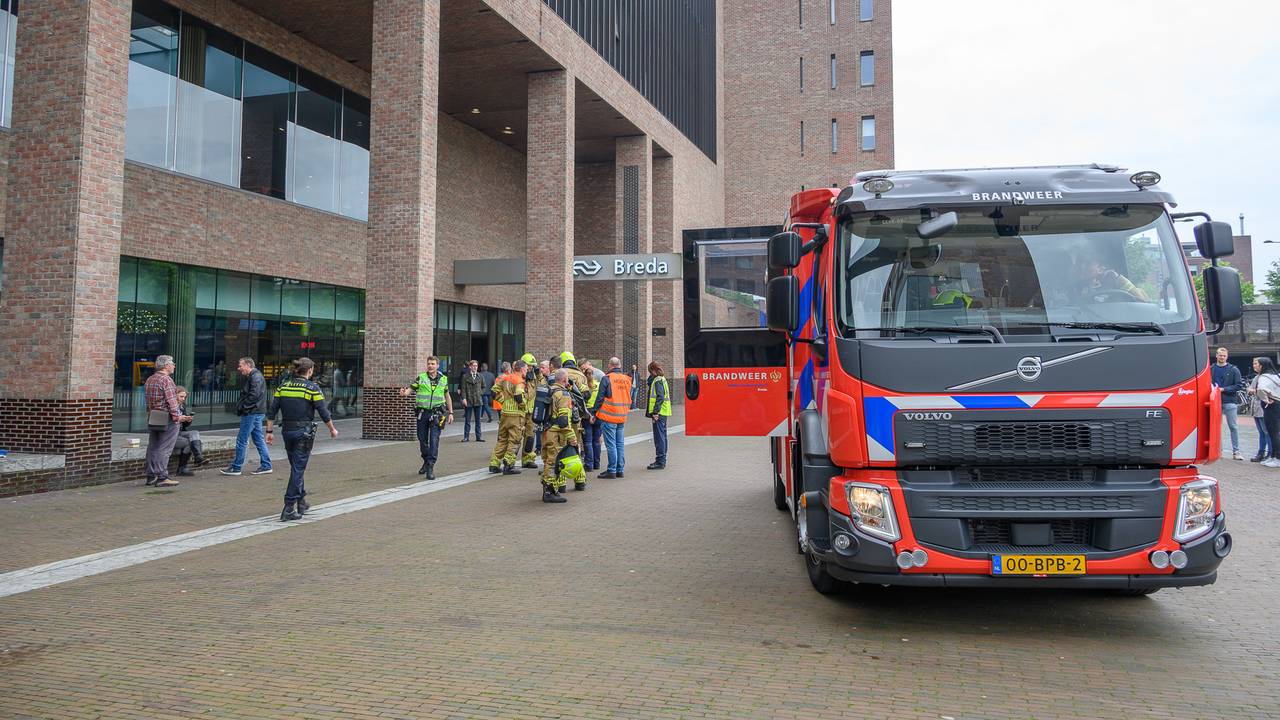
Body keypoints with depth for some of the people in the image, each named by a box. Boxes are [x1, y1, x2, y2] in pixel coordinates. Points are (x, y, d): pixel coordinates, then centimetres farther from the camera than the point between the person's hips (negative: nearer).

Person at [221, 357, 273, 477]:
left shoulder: (256, 377, -13)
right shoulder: (251, 377, 20)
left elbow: (254, 395, -23)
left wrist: (242, 406, -15)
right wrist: (240, 407, 9)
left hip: (252, 413, -10)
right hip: (256, 413, 10)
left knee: (241, 440, -5)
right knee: (259, 439, 11)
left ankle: (236, 468, 1)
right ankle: (266, 466, 13)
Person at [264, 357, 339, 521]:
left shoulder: (283, 386, 5)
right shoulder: (312, 388, -8)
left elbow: (272, 411, 3)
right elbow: (323, 412, -8)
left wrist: (269, 431, 8)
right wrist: (332, 429, 6)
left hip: (287, 430, 5)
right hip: (304, 432, -5)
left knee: (296, 468, 19)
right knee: (298, 469, -2)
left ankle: (301, 503, 30)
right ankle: (288, 509, -5)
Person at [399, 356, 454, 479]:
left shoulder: (443, 379, 7)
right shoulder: (421, 377, 2)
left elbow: (447, 396, 17)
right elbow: (410, 389, -2)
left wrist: (450, 413, 15)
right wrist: (404, 393, -26)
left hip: (436, 414, -1)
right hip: (422, 413, 1)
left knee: (434, 440, -9)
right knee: (422, 440, 10)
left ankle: (430, 468, -8)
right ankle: (426, 461, 32)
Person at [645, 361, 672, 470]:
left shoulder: (657, 381, -13)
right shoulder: (662, 379, 17)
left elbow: (660, 397, -21)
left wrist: (655, 412, -22)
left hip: (659, 413, -10)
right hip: (663, 413, 10)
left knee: (659, 437, -8)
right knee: (662, 436, 15)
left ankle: (660, 461, -7)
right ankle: (662, 460, 24)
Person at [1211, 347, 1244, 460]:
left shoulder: (1233, 370, 3)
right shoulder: (1211, 369, 5)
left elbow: (1239, 385, -2)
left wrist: (1224, 389, -11)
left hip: (1230, 401, -1)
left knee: (1233, 427, -1)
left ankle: (1236, 452, 2)